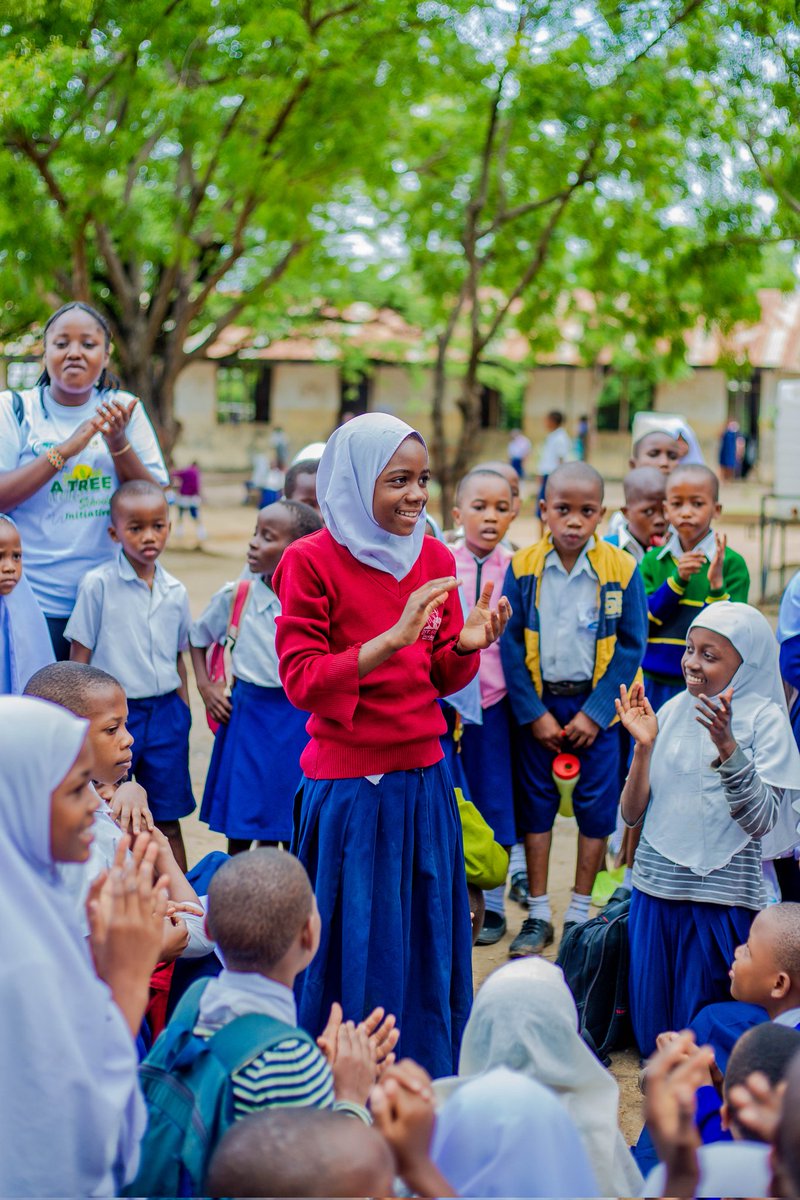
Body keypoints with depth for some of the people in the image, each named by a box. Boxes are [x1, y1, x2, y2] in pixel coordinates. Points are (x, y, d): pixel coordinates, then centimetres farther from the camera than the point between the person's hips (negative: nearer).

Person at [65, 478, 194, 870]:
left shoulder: (175, 592, 5)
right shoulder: (98, 585, -6)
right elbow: (78, 659, -4)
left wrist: (183, 715, 14)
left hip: (165, 710, 3)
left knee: (168, 822, 10)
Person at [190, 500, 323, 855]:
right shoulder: (235, 597, -3)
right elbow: (197, 636, 16)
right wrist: (205, 685, 7)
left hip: (299, 719, -1)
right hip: (248, 716, 1)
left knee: (293, 829, 7)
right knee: (240, 831, 7)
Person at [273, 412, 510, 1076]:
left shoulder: (435, 559, 6)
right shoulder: (311, 561, -10)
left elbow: (442, 680, 11)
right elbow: (303, 682, -15)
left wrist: (466, 644, -11)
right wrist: (395, 636, -25)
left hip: (424, 780, 5)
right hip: (347, 789, -5)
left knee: (428, 947, 13)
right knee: (354, 951, 3)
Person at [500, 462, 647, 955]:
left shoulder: (621, 569, -10)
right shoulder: (523, 568, -7)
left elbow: (631, 646, -7)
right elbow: (511, 645, -4)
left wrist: (595, 712, -11)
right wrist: (533, 712, -9)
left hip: (596, 703, -1)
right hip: (538, 703, 1)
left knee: (596, 807, 5)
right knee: (535, 803, 8)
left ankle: (580, 913, 20)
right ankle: (538, 915, 18)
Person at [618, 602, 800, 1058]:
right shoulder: (672, 712, 4)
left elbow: (760, 822, -17)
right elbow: (632, 814, 2)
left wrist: (728, 748, -27)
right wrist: (645, 745, -12)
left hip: (723, 898, -4)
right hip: (656, 888, 4)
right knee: (652, 1028, 10)